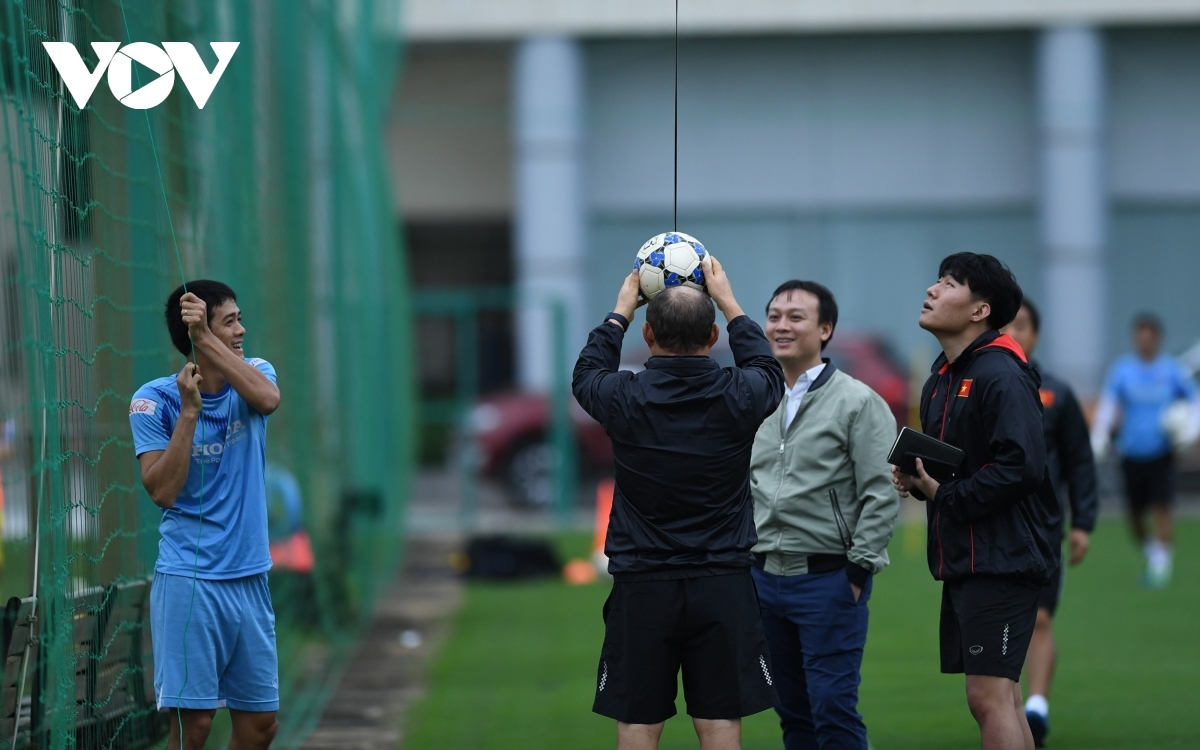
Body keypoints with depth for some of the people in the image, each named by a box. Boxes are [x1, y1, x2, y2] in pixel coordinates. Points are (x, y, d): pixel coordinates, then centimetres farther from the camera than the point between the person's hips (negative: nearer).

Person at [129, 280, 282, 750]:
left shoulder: (254, 375, 5)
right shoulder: (155, 401, -6)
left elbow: (267, 399, -20)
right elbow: (163, 492, -14)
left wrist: (206, 339, -25)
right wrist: (189, 411, -19)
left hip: (250, 577, 5)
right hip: (189, 580, -5)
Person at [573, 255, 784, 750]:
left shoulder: (625, 399, -8)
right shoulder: (738, 395, -7)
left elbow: (586, 374, 18)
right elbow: (768, 370, 20)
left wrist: (621, 310, 30)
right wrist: (728, 302, 29)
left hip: (642, 591, -1)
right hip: (723, 587, 1)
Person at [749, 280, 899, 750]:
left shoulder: (858, 403, -7)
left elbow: (882, 496, -11)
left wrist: (859, 571, -14)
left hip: (828, 582, -6)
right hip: (764, 579, 6)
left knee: (832, 708, -9)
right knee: (793, 712, 11)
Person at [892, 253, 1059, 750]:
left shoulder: (1001, 374, -15)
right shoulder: (943, 377, 16)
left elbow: (1021, 466, -25)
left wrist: (943, 494, -17)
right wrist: (917, 479, 2)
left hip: (1001, 560, -10)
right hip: (963, 560, 10)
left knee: (990, 697, -11)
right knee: (999, 699, 14)